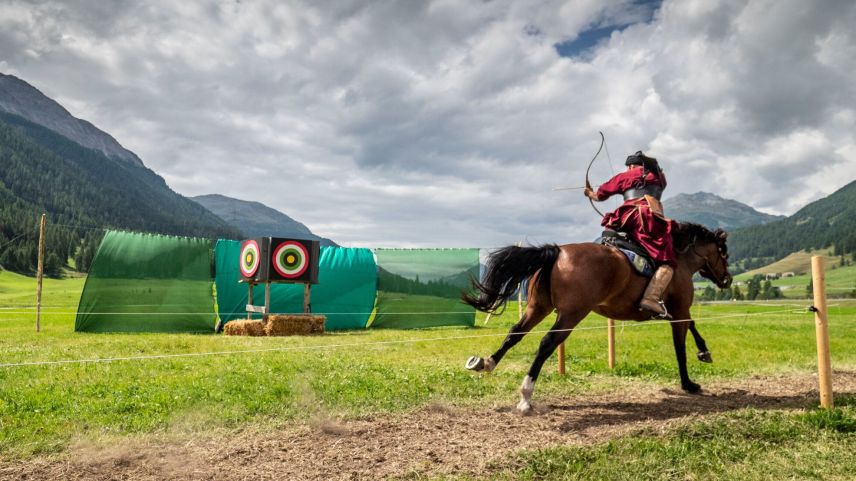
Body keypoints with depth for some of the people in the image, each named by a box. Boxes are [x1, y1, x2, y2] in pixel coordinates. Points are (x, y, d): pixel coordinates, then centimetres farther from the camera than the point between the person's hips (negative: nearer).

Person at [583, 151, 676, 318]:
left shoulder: (625, 176, 23)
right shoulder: (658, 177, 25)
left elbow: (600, 196, 30)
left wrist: (590, 193, 52)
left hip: (627, 219, 3)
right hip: (650, 220, -2)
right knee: (667, 262, -12)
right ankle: (651, 298, -35)